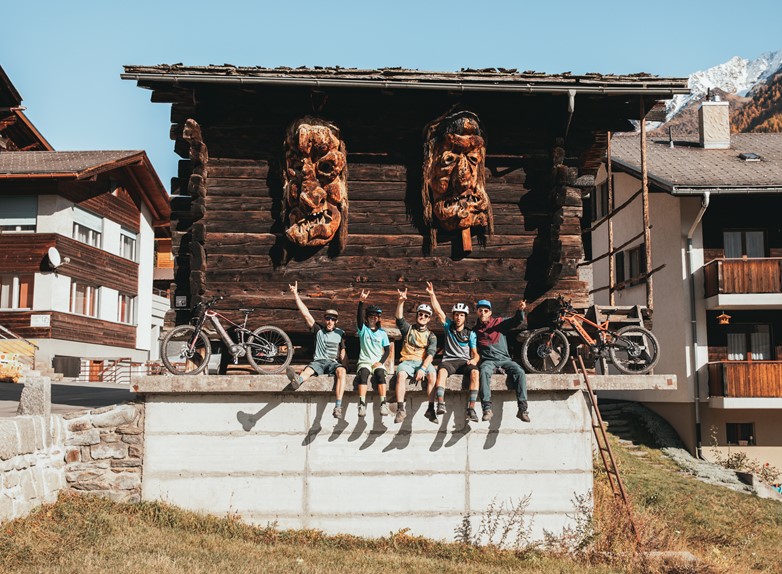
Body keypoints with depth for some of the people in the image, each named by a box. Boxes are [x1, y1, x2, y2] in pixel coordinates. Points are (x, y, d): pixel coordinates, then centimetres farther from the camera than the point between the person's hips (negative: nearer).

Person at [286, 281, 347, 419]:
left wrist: (342, 361, 5)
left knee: (342, 371, -35)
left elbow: (342, 350, 24)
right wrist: (296, 295, -3)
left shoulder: (340, 333, 14)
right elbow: (306, 313, 3)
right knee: (307, 371, -35)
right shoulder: (318, 329, 10)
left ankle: (338, 406, -48)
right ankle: (297, 380, -74)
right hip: (318, 361, 0)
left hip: (333, 362, 0)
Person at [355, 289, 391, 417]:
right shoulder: (363, 329, 9)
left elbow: (387, 350, 11)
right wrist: (361, 302, -25)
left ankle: (383, 404, -39)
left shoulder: (382, 333, 13)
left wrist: (380, 362, -7)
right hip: (364, 362, -1)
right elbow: (359, 317, -9)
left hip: (377, 363, 1)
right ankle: (362, 404, -42)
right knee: (363, 373, -34)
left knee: (380, 373, -33)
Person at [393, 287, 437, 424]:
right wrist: (401, 301, -19)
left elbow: (430, 353, -1)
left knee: (432, 374, -33)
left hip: (423, 362, 0)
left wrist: (423, 369, -19)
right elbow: (399, 318, -3)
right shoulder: (408, 329, 17)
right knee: (401, 374, -34)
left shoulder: (431, 336, 14)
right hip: (407, 361, 0)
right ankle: (400, 409, -38)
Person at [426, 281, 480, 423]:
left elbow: (475, 353, 12)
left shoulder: (471, 333, 16)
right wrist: (432, 294, -3)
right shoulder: (449, 327, 17)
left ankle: (471, 409, -40)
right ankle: (441, 404, -50)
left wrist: (474, 360, -12)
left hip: (465, 362, 0)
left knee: (475, 372, -34)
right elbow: (438, 311, 6)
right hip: (448, 360, 0)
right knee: (442, 371, -37)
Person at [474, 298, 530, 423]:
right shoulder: (475, 330, 15)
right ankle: (487, 408, -42)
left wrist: (520, 310, -23)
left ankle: (522, 409, -29)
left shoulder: (499, 322, 12)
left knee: (520, 372, -28)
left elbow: (516, 321, -2)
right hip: (488, 360, -1)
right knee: (484, 371, -36)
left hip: (504, 359, 1)